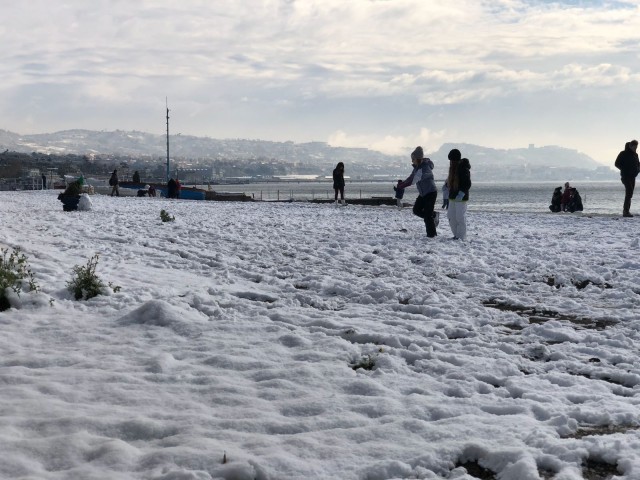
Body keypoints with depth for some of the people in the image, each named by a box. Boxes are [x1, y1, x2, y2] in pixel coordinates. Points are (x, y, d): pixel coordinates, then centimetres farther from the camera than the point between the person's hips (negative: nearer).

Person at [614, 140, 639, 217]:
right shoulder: (623, 154, -6)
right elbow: (617, 164, -5)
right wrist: (625, 170, -13)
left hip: (632, 177, 7)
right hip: (625, 176, -7)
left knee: (629, 194, 6)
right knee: (629, 192, -20)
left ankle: (626, 211, 9)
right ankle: (625, 211, -23)